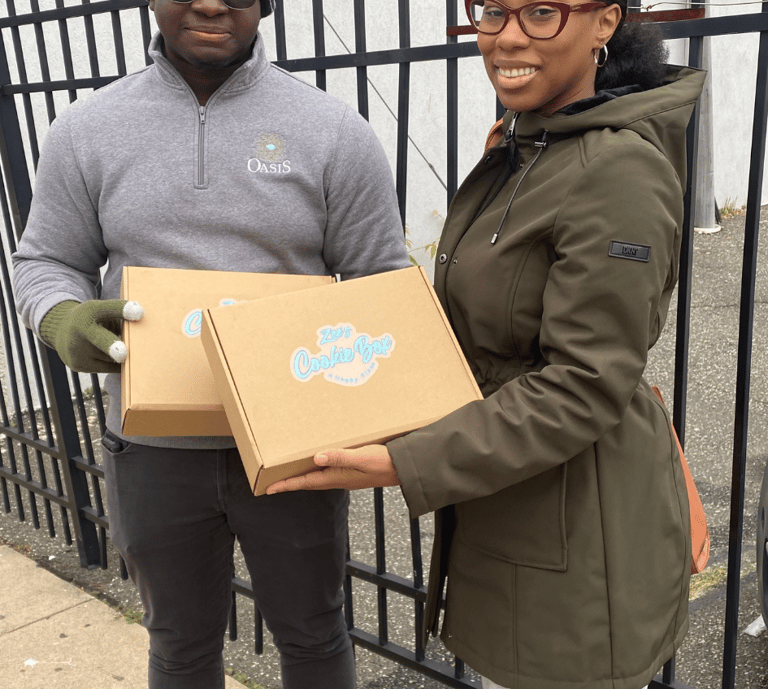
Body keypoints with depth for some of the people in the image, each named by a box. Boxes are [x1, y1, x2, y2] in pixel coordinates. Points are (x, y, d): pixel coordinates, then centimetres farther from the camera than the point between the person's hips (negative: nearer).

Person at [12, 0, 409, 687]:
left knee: (311, 634, 20)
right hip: (154, 448, 2)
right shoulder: (85, 130, 0)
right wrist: (67, 321, -16)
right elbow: (47, 262, 7)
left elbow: (382, 283, -3)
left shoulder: (335, 131, -6)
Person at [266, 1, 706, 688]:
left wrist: (405, 466, -27)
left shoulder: (620, 169, -22)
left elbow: (583, 387, -24)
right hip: (505, 506, 9)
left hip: (577, 539, -9)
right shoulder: (520, 150, 8)